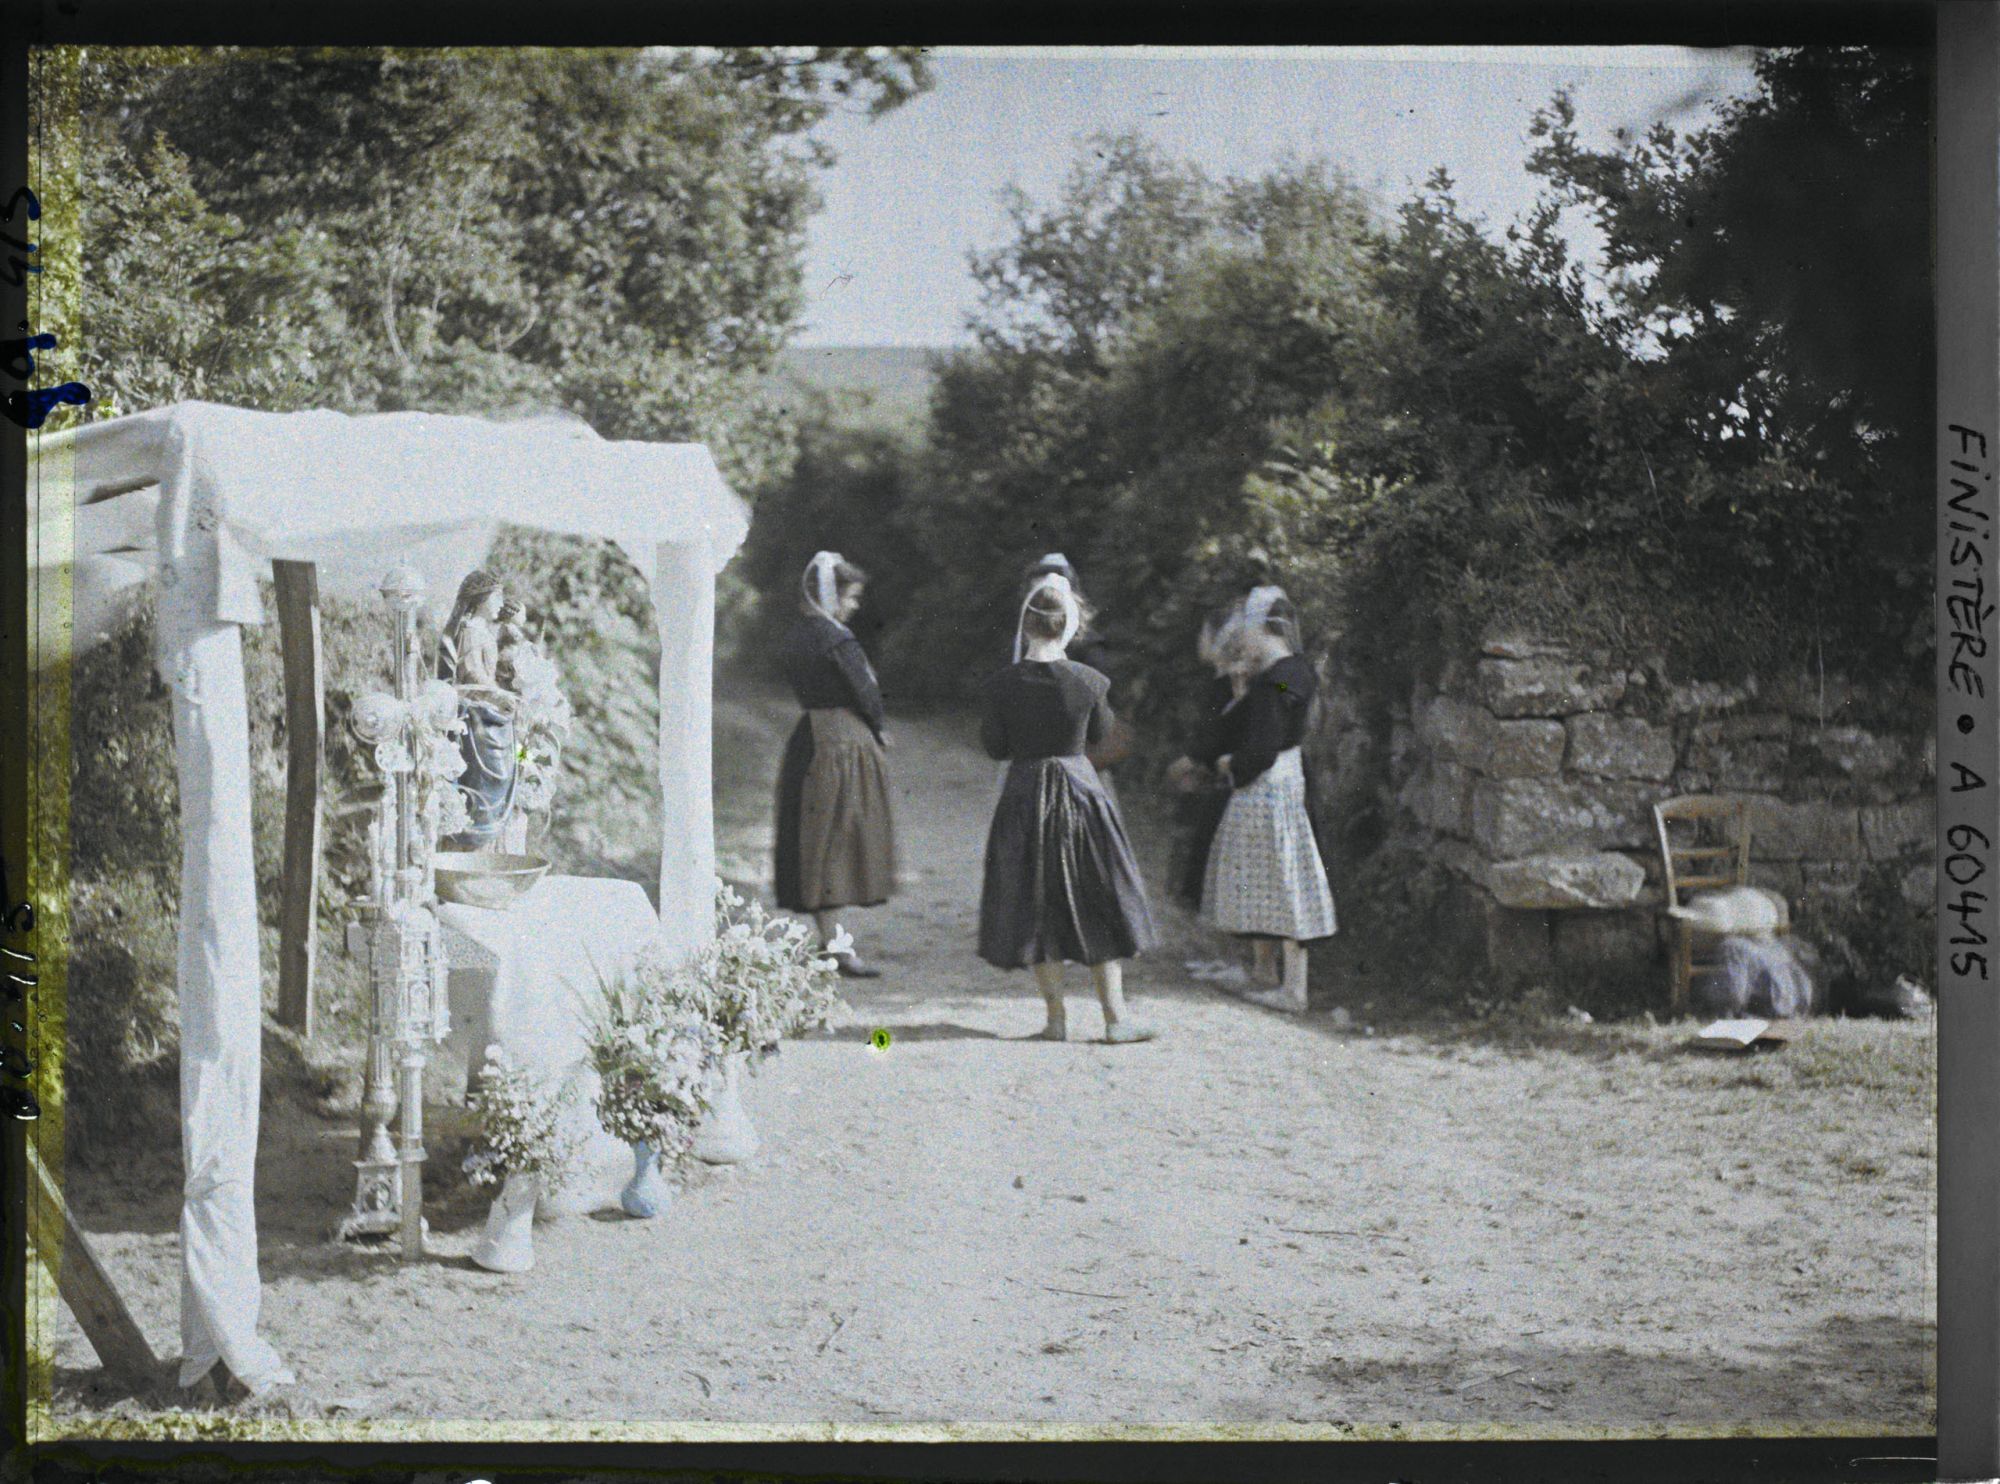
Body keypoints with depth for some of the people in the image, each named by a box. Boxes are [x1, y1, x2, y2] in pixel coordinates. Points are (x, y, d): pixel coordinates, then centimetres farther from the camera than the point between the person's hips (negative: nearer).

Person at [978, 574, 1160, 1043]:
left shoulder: (1003, 684, -10)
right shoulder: (1087, 681, -10)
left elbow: (995, 748, -3)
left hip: (1025, 794, 0)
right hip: (1079, 790, 0)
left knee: (1035, 904, 10)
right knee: (1099, 901, 9)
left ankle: (1056, 1016, 10)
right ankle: (1115, 1016, 9)